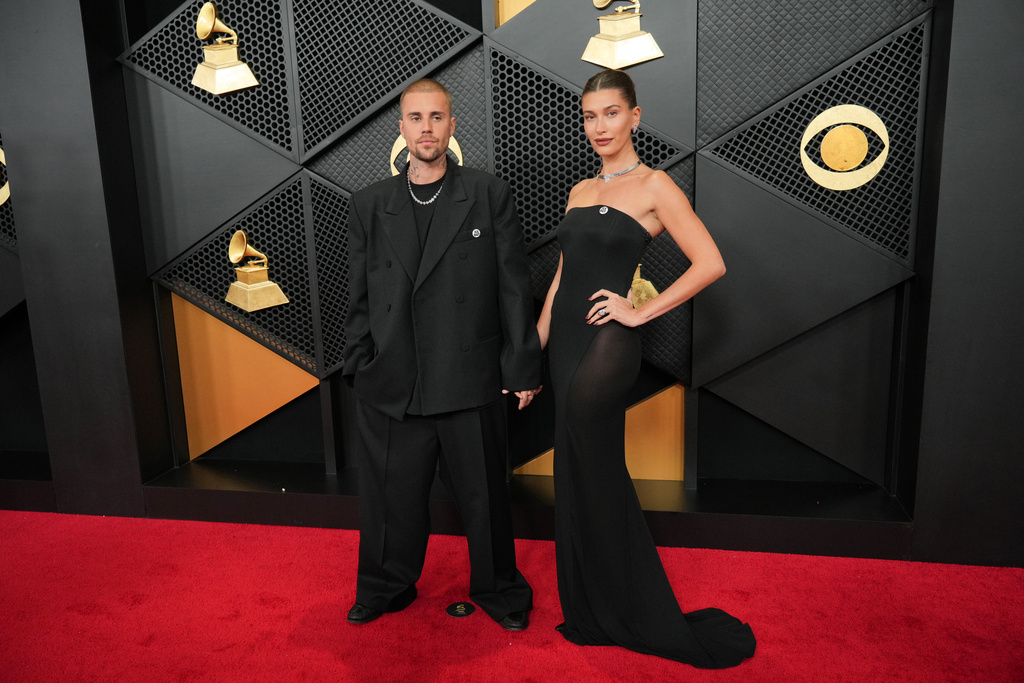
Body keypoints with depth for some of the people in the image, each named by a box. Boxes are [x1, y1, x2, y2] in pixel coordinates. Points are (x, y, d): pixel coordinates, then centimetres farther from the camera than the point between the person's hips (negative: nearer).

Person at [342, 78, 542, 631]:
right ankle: (386, 589, 41)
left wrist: (522, 367, -2)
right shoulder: (369, 205, 8)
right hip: (390, 386, 2)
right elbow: (360, 297, 9)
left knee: (484, 496, 13)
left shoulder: (490, 195, 1)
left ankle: (498, 589, 37)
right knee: (391, 496, 15)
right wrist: (359, 368, 3)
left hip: (470, 383, -2)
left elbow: (513, 286, 0)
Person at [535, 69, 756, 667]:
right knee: (581, 476, 12)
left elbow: (711, 263, -11)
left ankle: (636, 618, 12)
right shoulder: (580, 191, 15)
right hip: (566, 338, 7)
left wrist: (641, 312, -12)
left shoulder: (654, 186, -4)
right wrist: (533, 348, 12)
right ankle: (593, 614, 29)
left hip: (608, 342, -7)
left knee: (595, 478, -9)